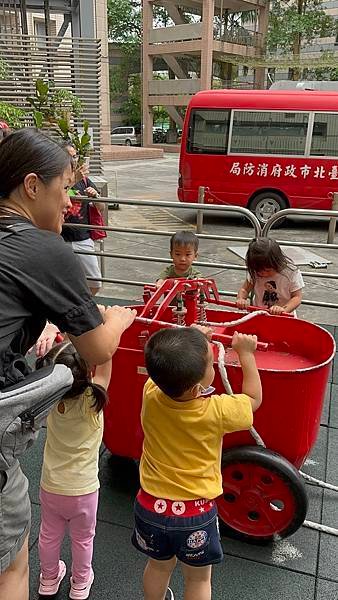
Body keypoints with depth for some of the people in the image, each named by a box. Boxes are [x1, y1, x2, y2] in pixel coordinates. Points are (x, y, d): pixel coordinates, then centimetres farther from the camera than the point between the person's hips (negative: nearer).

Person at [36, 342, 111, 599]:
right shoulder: (91, 400, -29)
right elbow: (104, 360, -26)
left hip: (50, 487, 3)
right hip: (83, 490, -3)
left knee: (49, 536, 26)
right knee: (82, 539, 23)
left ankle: (49, 579, 49)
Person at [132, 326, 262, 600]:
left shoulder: (151, 395, -18)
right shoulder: (216, 411, -26)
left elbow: (163, 368, 6)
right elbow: (253, 398, -5)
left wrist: (193, 338, 4)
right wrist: (246, 352, -1)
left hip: (151, 506, 3)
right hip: (196, 512, -3)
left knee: (159, 566, 29)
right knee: (198, 578, 23)